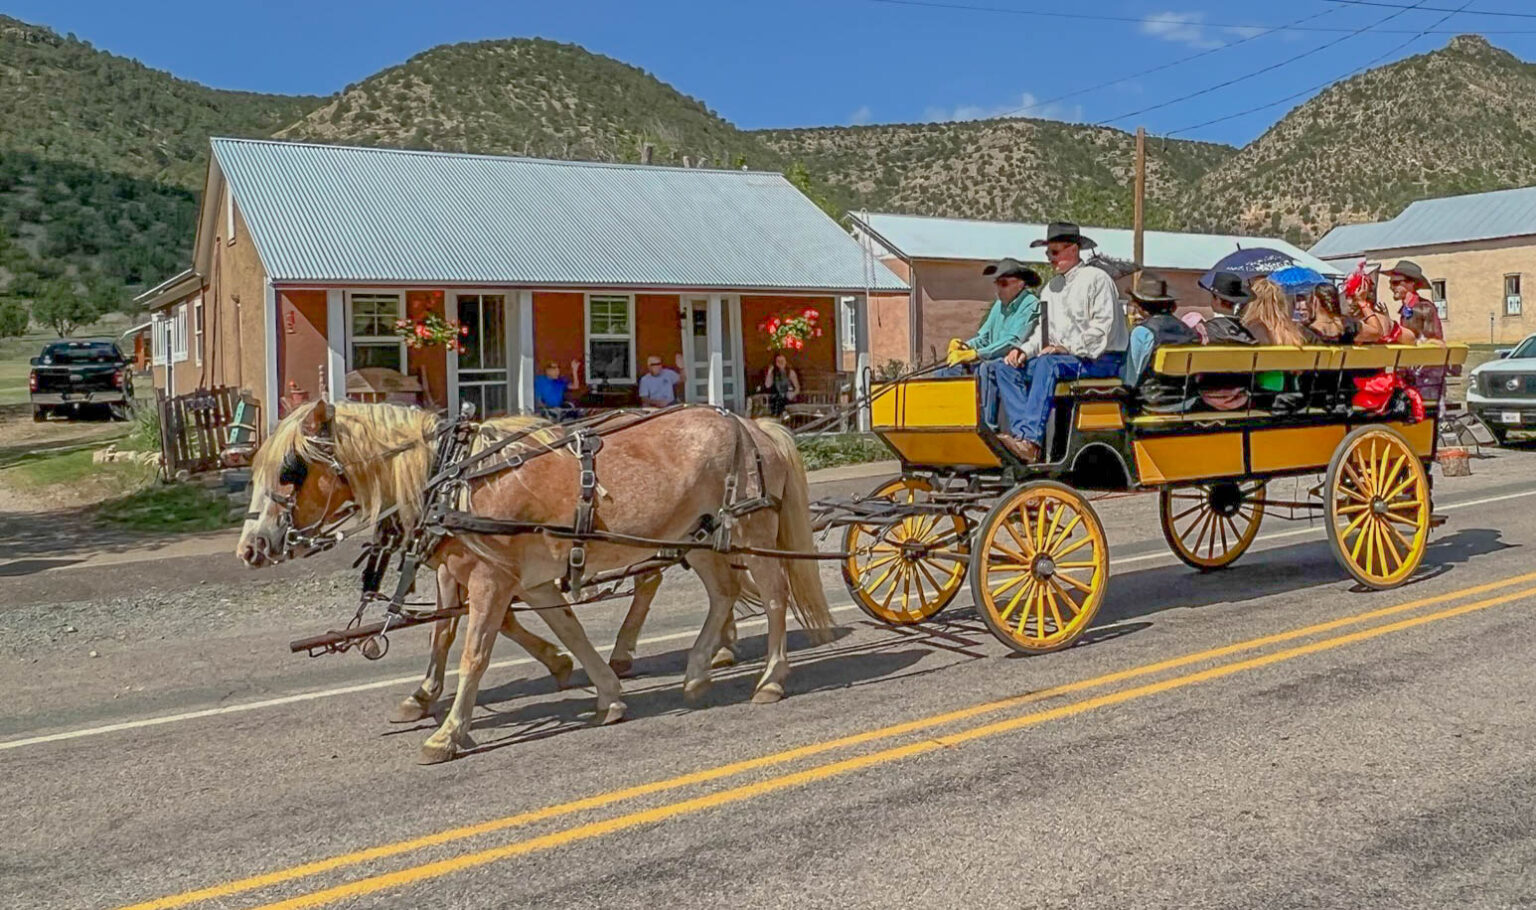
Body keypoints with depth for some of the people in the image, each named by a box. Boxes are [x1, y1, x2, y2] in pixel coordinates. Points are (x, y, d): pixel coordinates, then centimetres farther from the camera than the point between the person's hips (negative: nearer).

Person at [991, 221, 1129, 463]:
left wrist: (1066, 348, -18)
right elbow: (1043, 330, 21)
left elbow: (1103, 327, -12)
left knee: (1047, 364, -36)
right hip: (1062, 357, 8)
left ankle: (1030, 440, -46)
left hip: (1101, 360, -8)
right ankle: (1023, 432, -28)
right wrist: (1024, 349, 1)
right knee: (1006, 368, -10)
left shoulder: (1097, 279, -2)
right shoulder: (1050, 288, 22)